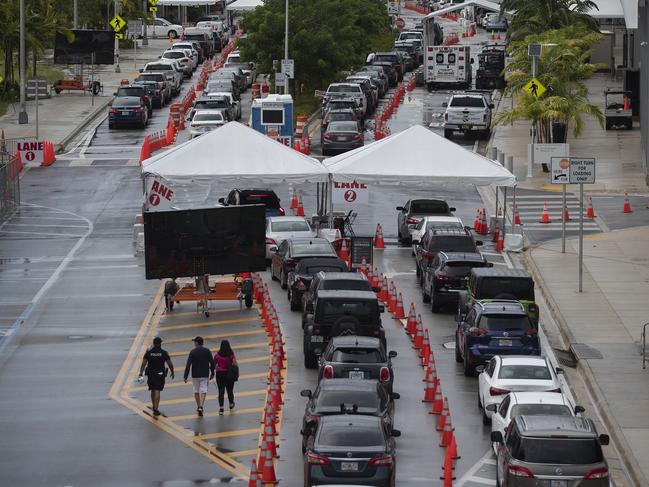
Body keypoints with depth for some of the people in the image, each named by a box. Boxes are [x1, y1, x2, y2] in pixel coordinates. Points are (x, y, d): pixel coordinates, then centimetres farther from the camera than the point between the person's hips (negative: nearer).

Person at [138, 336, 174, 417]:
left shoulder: (148, 352, -2)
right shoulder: (164, 353, -6)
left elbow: (143, 364, -7)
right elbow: (170, 364, -3)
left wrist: (141, 374, -8)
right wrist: (172, 372, 13)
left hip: (150, 374, 2)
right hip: (160, 374, -2)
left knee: (153, 391, 19)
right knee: (157, 391, -5)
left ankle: (154, 406, 35)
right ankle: (155, 408, -14)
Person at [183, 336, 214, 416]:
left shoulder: (193, 352, -9)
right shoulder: (207, 351, -2)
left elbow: (188, 365, -12)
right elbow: (212, 363, 1)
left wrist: (185, 376, -10)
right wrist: (212, 373, 13)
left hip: (195, 375, -1)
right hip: (205, 375, 1)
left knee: (196, 391, 15)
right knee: (203, 391, 0)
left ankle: (198, 407, 24)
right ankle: (201, 406, -18)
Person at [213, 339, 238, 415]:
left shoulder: (217, 355, -7)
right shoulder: (231, 355, -9)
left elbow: (214, 365, -4)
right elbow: (235, 364, -15)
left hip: (219, 374, 0)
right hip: (229, 375, 0)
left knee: (221, 391, 2)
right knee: (230, 390, 19)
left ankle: (221, 407, -7)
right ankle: (231, 404, 40)